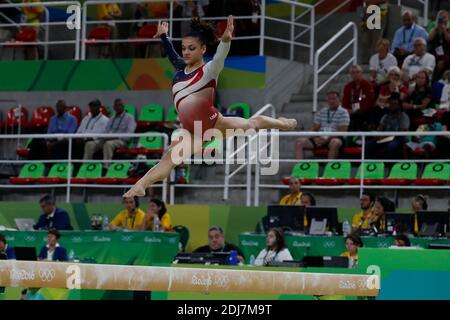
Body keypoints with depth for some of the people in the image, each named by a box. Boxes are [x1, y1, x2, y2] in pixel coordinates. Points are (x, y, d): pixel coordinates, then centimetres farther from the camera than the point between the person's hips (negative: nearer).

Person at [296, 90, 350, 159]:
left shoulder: (343, 113, 2)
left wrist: (327, 139, -19)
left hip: (335, 139, -5)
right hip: (320, 139, 5)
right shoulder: (321, 112, 18)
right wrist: (315, 138, -7)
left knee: (334, 143, -42)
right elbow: (314, 129, 16)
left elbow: (341, 131, -8)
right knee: (299, 142, -13)